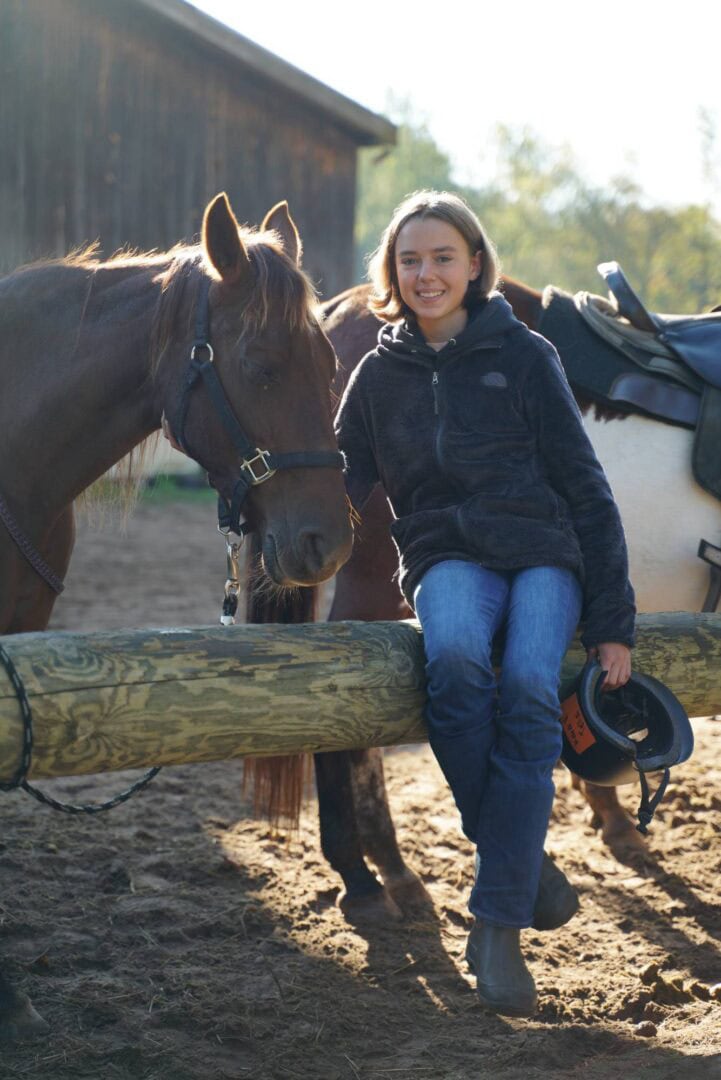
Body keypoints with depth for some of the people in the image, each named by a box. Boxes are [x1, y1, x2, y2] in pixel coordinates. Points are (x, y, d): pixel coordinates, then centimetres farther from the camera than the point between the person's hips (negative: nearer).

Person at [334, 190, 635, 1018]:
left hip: (543, 552, -1)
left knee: (529, 689, -31)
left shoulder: (523, 354, 4)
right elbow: (342, 483, 11)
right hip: (448, 556, 1)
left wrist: (612, 621, -2)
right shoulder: (380, 373, 11)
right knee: (455, 658, -35)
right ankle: (520, 856, -18)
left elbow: (584, 486, 4)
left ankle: (497, 924, -26)